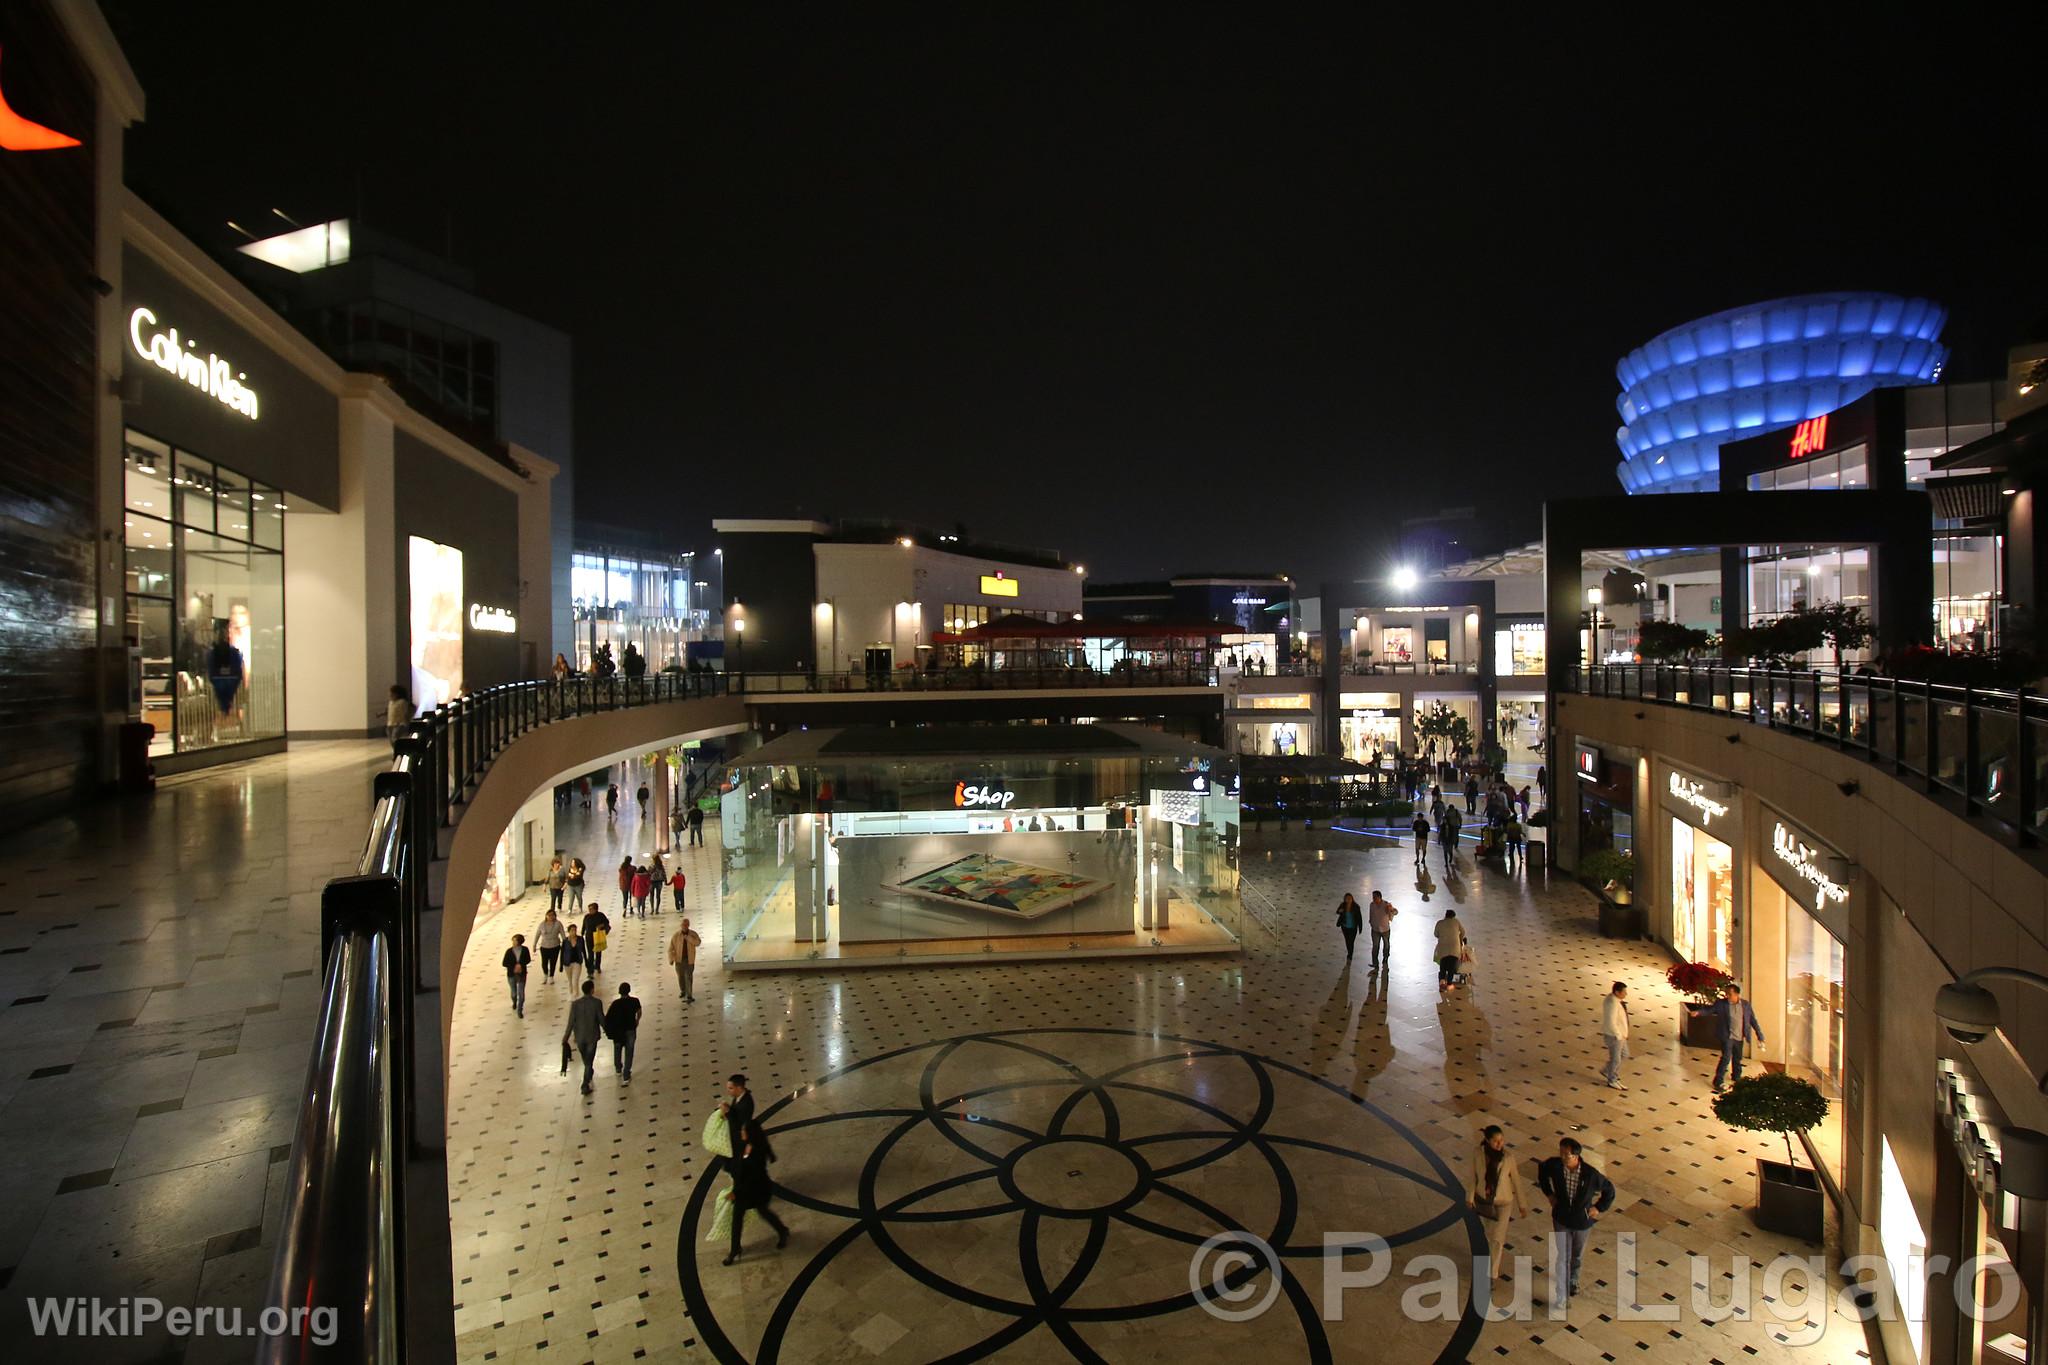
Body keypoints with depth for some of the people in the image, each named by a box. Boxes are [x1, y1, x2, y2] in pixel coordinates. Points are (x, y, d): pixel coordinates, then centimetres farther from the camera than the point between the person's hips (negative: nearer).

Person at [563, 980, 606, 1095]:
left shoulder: (575, 1004, -14)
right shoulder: (597, 1003, -19)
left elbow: (571, 1023, -11)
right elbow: (601, 1019, -11)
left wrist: (566, 1037, 0)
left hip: (579, 1037, 3)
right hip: (592, 1036, -3)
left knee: (585, 1059, 27)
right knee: (589, 1060, 9)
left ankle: (589, 1073, 51)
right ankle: (585, 1086, 7)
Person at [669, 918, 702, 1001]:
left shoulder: (693, 934, -6)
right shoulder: (676, 935, -6)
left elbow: (698, 942, -22)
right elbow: (671, 948, -3)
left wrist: (687, 937, -28)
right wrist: (671, 959, -9)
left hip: (689, 960, -2)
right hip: (679, 959, 2)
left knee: (688, 978, -4)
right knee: (680, 977, 15)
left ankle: (689, 996, 0)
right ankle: (683, 991, 38)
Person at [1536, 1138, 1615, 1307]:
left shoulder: (1591, 1174, -29)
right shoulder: (1554, 1165, -23)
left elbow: (1609, 1190, -9)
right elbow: (1542, 1170, 1)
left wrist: (1599, 1208, -9)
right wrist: (1548, 1193, -2)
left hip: (1583, 1221, 0)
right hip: (1561, 1220, 0)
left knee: (1577, 1254, 24)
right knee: (1562, 1257, 2)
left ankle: (1573, 1279, 53)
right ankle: (1561, 1296, 15)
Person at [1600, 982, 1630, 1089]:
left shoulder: (1612, 997, -2)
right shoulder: (1612, 1004, -32)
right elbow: (1611, 1023, -30)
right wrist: (1619, 1035, -19)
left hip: (1619, 1033, 9)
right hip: (1614, 1035, -9)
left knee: (1624, 1055, 23)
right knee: (1615, 1058, 8)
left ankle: (1607, 1071, 37)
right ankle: (1612, 1081, 27)